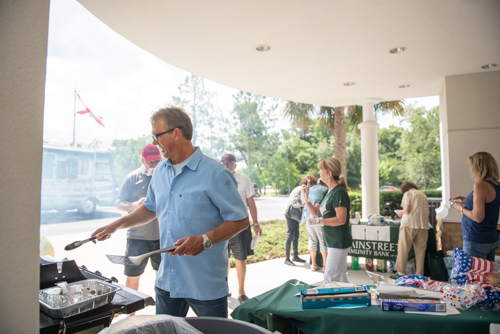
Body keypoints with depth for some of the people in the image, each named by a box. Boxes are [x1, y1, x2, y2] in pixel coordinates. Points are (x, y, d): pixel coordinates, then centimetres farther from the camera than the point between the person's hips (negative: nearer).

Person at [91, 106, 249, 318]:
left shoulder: (214, 174, -16)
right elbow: (151, 207, 22)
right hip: (166, 281, 7)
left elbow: (240, 220, -15)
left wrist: (205, 240, -26)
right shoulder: (160, 171, 7)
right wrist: (116, 226, 14)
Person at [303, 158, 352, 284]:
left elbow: (341, 220, -24)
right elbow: (316, 212, 16)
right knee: (340, 278, 19)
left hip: (339, 242, -10)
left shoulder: (339, 192, -17)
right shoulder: (329, 192, 12)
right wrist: (306, 198, 4)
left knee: (329, 280, -5)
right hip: (332, 241, 10)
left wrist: (318, 221, -28)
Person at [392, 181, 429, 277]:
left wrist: (399, 212, 12)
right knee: (420, 250, 7)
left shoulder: (408, 193, 3)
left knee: (403, 249, -1)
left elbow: (406, 210, -9)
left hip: (409, 224, -5)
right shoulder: (423, 195, 20)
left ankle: (400, 272, 0)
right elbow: (427, 212, 19)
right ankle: (419, 274, 9)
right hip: (423, 225, 5)